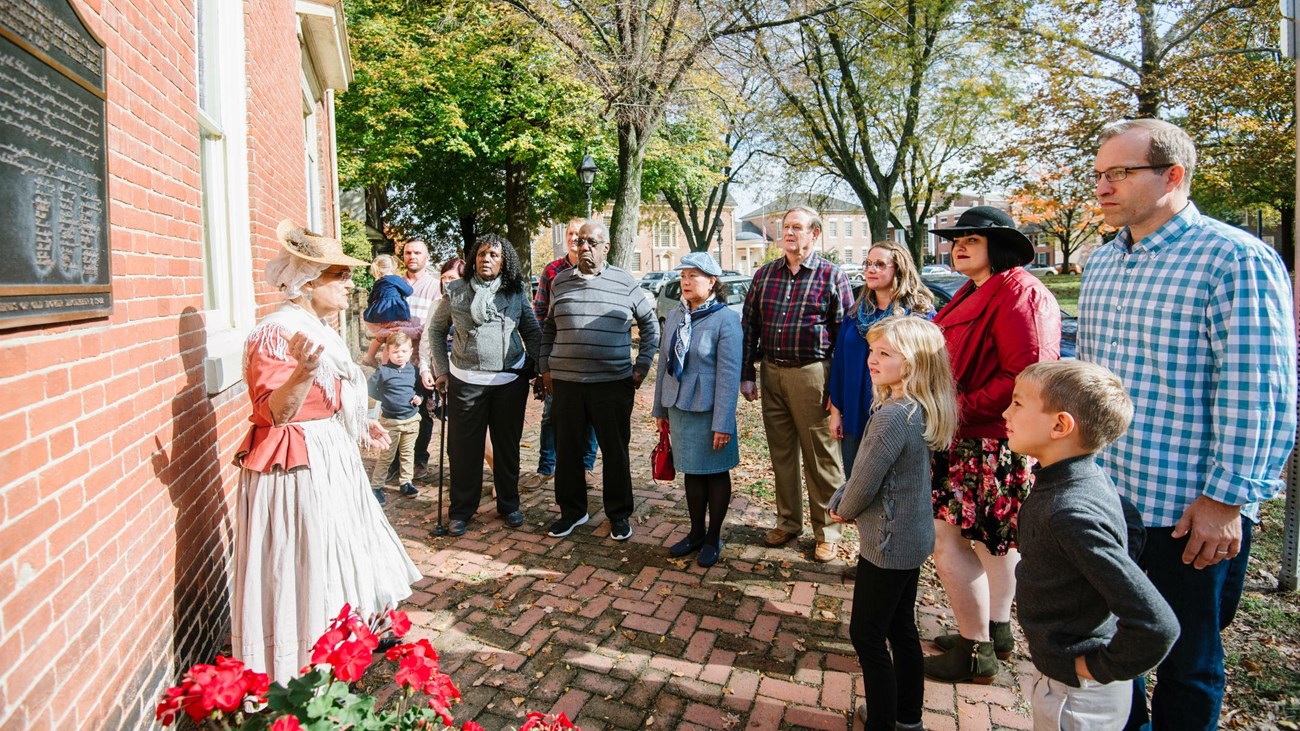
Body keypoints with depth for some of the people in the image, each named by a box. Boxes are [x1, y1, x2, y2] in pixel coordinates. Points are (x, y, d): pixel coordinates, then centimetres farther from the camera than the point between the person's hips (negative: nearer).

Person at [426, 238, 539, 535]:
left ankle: (509, 504, 27)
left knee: (508, 445, 11)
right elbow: (436, 330, 9)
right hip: (466, 380, -1)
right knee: (464, 447, 5)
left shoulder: (516, 293, 3)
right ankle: (461, 510, 20)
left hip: (511, 379, 1)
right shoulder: (455, 291, 1)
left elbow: (532, 332, 9)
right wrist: (441, 370, 3)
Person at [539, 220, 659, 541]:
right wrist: (545, 367, 11)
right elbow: (548, 328, 17)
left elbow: (649, 325, 10)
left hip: (613, 383, -2)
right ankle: (572, 510, 28)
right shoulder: (560, 282, 8)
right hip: (565, 382, 2)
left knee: (615, 451, 7)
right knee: (567, 450, 10)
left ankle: (619, 514, 23)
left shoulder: (625, 283, 1)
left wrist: (642, 367, 4)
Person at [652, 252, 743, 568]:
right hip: (679, 408, 5)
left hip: (708, 410, -5)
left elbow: (729, 375, -16)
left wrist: (723, 424, -18)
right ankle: (696, 533, 31)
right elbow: (663, 363, 11)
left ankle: (713, 538, 24)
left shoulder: (726, 320, -13)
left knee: (716, 473, 9)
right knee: (691, 472, 15)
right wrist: (660, 408, 12)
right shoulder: (675, 317, 5)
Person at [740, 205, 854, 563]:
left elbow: (845, 335, -5)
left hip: (811, 374, -5)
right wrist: (746, 374, 7)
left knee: (820, 457, 2)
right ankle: (788, 521, 29)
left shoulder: (832, 276, -3)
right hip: (771, 373, 5)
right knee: (780, 453, 13)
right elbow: (749, 325, 13)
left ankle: (826, 531, 17)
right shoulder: (764, 274, 10)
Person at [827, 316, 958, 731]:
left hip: (888, 542, -9)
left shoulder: (893, 414, -27)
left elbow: (866, 481, -22)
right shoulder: (920, 408, 3)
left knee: (867, 634, 6)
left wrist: (844, 510, -2)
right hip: (912, 537, 9)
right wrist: (840, 502, 1)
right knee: (901, 627, 22)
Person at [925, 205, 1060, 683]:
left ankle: (976, 652, 10)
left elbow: (1026, 374, -24)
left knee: (947, 538, -5)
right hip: (971, 436, 10)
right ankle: (997, 630, 35)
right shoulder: (976, 293, 15)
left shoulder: (1017, 292, -16)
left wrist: (963, 409, -20)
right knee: (994, 537, 19)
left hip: (988, 442, -10)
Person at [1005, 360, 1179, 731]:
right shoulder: (1088, 477, -5)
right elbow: (1130, 530, 15)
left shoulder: (1072, 515, -33)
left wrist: (1100, 668, -18)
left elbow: (1156, 625, -34)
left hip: (1077, 696, -8)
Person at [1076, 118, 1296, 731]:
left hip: (1190, 514, -6)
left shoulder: (1235, 259, -12)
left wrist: (1226, 499, -17)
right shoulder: (1100, 263, 9)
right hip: (1101, 498, 7)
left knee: (1187, 664, 13)